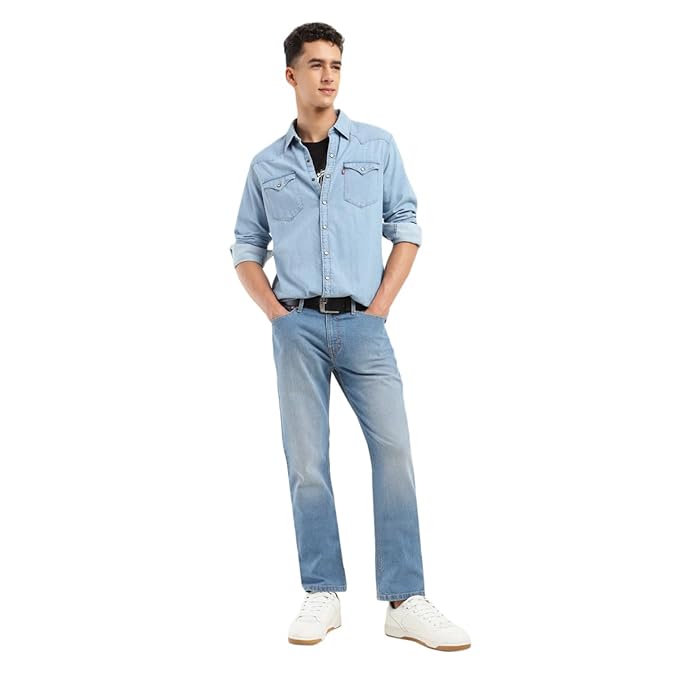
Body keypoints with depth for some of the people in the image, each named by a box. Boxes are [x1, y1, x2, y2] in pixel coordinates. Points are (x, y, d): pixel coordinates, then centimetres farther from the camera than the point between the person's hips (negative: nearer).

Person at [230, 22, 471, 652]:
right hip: (298, 326, 1)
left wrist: (381, 305, -1)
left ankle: (406, 602, -2)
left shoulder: (377, 146, 9)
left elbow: (406, 228, 9)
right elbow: (246, 248, 15)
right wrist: (276, 315, 2)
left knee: (394, 449, -8)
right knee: (306, 461, 1)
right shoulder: (267, 164, 11)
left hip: (362, 323, 0)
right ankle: (322, 595, 10)